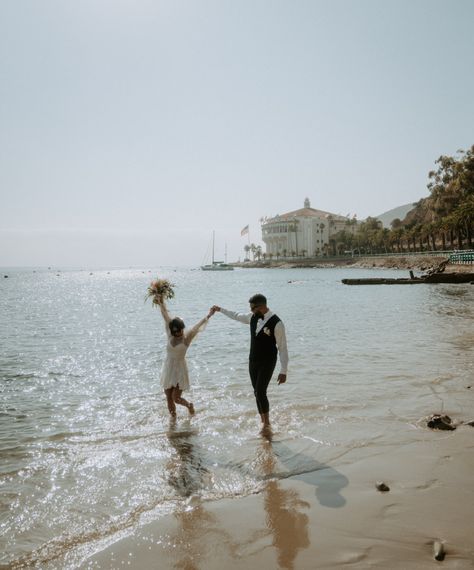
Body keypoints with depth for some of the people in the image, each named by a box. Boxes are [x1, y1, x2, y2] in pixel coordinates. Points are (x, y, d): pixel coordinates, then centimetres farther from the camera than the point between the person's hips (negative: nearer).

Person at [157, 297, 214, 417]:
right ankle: (173, 418, 28)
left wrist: (208, 316, -28)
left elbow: (197, 326, -22)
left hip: (180, 370, -4)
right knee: (169, 398, 9)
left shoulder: (186, 338, -11)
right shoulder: (170, 335, -2)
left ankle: (189, 405, 30)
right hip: (168, 369, 4)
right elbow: (166, 316, 0)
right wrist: (161, 303, 3)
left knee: (176, 398, -1)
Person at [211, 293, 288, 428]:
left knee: (260, 392, -12)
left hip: (267, 363, -6)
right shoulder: (253, 317, 0)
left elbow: (282, 347, -17)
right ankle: (263, 421, 23)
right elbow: (236, 316, 21)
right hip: (253, 361, 6)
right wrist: (220, 309, 30)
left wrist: (284, 371, -17)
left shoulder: (276, 323, -20)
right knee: (257, 392, 10)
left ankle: (267, 423, 6)